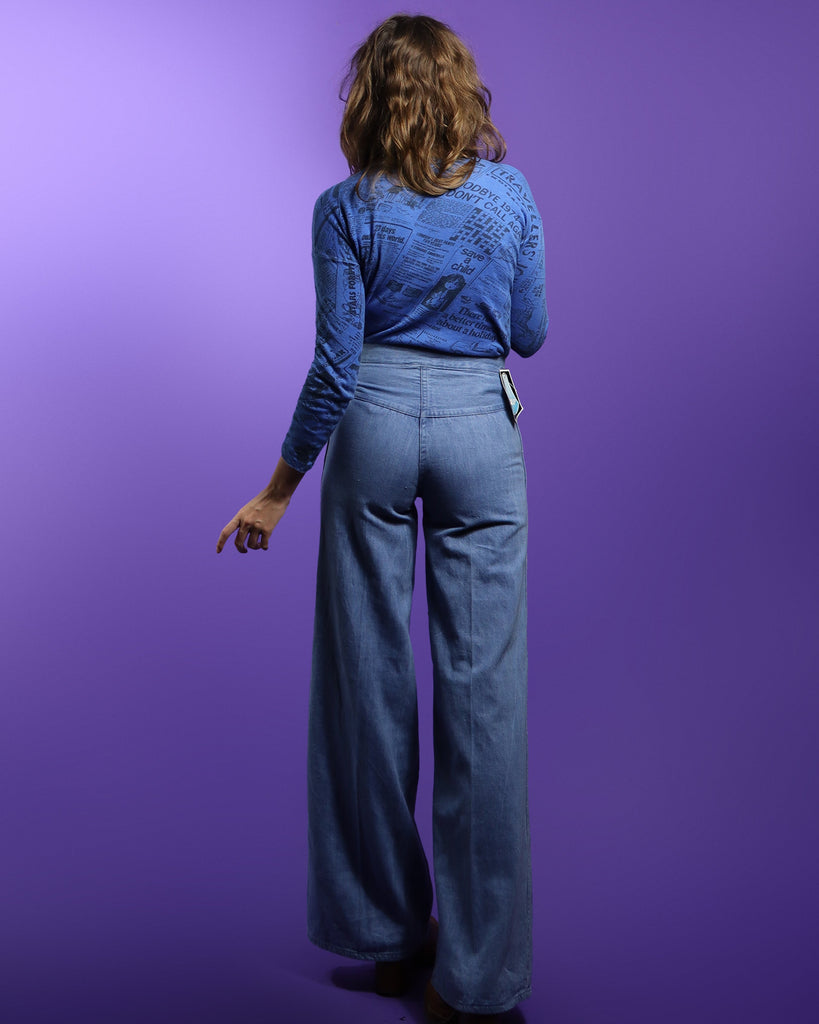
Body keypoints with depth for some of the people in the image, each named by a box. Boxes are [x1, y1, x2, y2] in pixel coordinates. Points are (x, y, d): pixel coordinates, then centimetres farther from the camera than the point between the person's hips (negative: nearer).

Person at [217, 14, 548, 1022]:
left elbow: (335, 363, -7)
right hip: (481, 428, 1)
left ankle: (384, 934, 23)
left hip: (375, 425, 0)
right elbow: (530, 334, 9)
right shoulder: (511, 194, 3)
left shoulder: (347, 209, -3)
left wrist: (277, 491, 0)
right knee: (483, 684, 3)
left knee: (371, 678, 10)